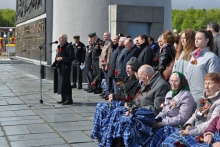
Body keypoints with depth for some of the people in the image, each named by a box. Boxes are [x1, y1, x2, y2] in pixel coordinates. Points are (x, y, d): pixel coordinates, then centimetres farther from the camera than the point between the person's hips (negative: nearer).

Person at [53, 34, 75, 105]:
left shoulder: (69, 47, -10)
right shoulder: (59, 47, 17)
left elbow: (72, 57, -15)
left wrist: (62, 59, -18)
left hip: (65, 68, -9)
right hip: (59, 68, 9)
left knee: (65, 83, -8)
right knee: (60, 83, 11)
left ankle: (69, 99, 0)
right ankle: (63, 99, 20)